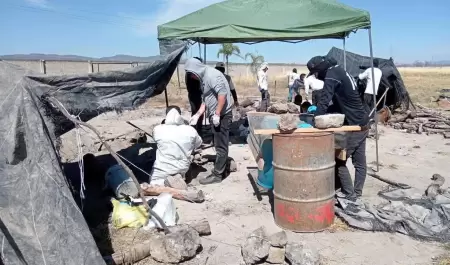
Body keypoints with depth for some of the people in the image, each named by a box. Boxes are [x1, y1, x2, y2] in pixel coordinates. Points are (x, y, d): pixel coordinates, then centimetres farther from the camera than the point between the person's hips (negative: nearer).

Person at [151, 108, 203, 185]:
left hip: (162, 170, -2)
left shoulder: (158, 129, -14)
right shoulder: (191, 130, -10)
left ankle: (163, 182, -10)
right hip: (182, 169, 3)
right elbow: (198, 143, 8)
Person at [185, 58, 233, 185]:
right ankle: (223, 169, 26)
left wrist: (217, 114, -24)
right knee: (220, 145, 16)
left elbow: (222, 94, -26)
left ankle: (217, 174, 2)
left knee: (220, 146, -3)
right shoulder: (204, 78, 16)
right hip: (215, 116, 10)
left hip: (222, 115, -10)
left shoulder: (212, 75, -16)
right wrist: (197, 115, 11)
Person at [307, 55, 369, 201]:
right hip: (362, 124, 9)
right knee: (360, 163, 12)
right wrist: (324, 112, 12)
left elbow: (324, 100, -22)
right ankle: (357, 193, 21)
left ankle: (350, 195, 7)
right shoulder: (340, 72, 15)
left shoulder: (332, 75, -14)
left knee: (339, 161, 1)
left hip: (353, 126, -9)